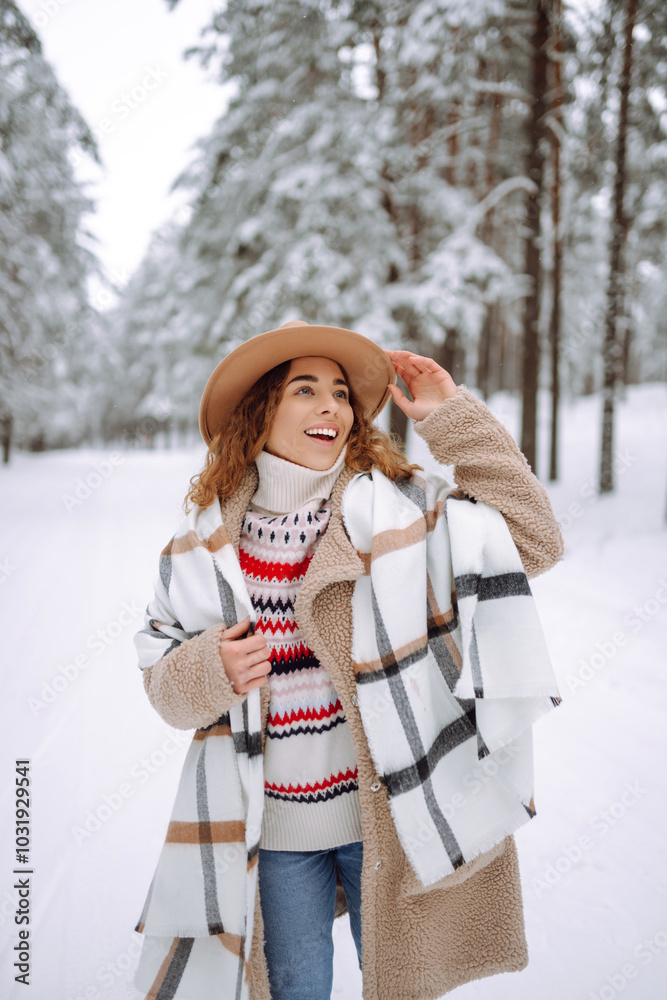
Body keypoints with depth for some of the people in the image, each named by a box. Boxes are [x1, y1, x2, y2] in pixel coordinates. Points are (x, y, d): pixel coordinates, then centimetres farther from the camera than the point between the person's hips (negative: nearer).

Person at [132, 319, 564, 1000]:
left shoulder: (397, 503, -9)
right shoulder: (205, 540, -3)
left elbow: (532, 541, -14)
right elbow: (164, 679, 4)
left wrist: (453, 418, -17)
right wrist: (210, 670, -20)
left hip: (389, 812, -1)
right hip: (273, 826, 2)